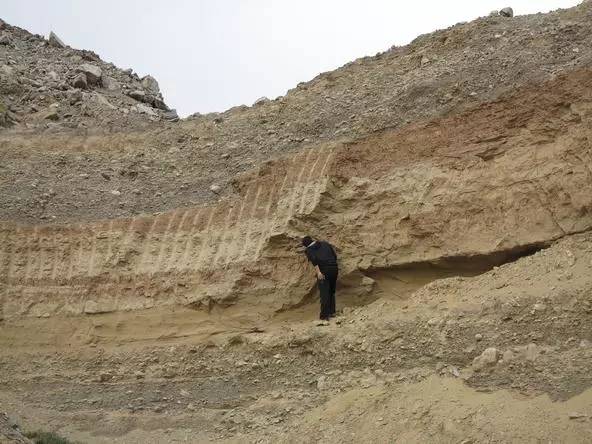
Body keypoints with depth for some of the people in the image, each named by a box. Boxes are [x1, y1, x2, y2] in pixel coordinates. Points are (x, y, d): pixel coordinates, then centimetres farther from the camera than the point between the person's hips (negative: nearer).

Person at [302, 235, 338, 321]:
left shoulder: (308, 250, 10)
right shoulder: (325, 243, 23)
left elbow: (313, 259, -10)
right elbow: (335, 255, 16)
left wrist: (318, 272, -19)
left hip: (323, 269, -4)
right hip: (334, 268, 4)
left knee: (324, 293, -1)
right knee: (331, 291, 20)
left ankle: (325, 315, -3)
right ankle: (332, 312, 23)